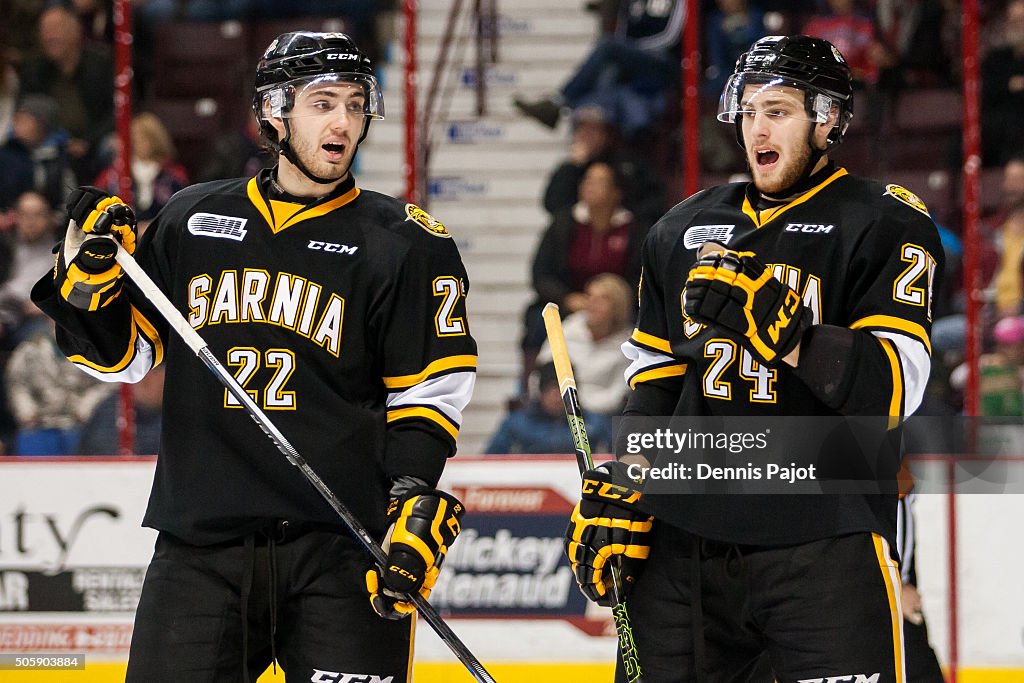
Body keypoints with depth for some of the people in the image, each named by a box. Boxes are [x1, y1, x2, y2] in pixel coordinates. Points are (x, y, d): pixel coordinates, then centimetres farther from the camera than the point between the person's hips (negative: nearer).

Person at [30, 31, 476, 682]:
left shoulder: (405, 243, 4)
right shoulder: (191, 219, 11)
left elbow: (429, 392, 2)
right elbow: (123, 354, 17)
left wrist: (416, 506, -11)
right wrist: (88, 271, -1)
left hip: (341, 551, -2)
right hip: (200, 543, 2)